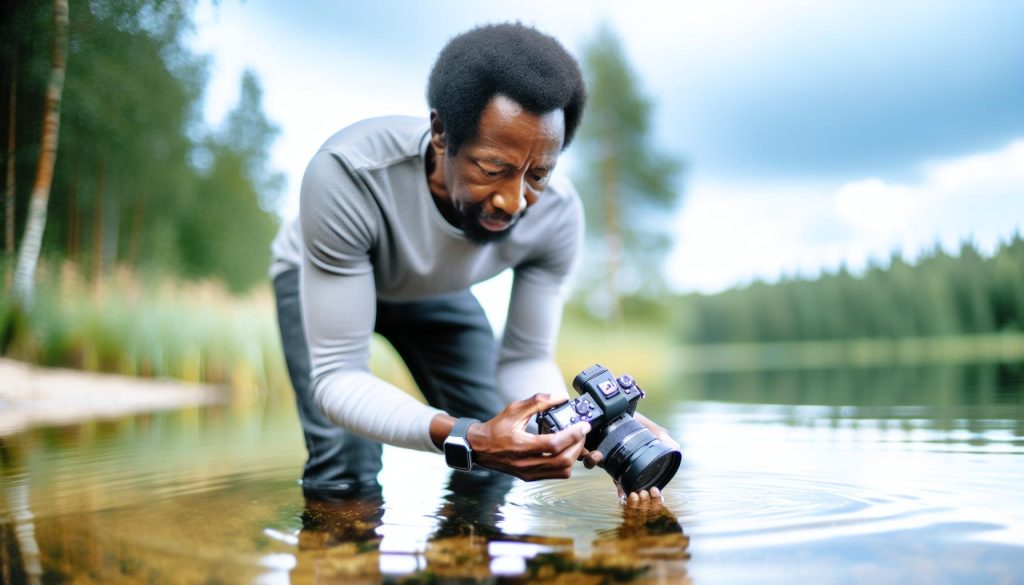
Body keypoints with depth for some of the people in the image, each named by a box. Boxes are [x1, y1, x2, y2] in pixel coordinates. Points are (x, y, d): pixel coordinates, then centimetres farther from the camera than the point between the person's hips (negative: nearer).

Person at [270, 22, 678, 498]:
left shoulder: (557, 212, -31)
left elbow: (526, 359, -19)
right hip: (320, 277, -2)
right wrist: (466, 438, -59)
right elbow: (336, 376, -40)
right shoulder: (347, 175, -44)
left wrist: (587, 428, -42)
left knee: (494, 465, -6)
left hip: (435, 289, 3)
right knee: (346, 471, -20)